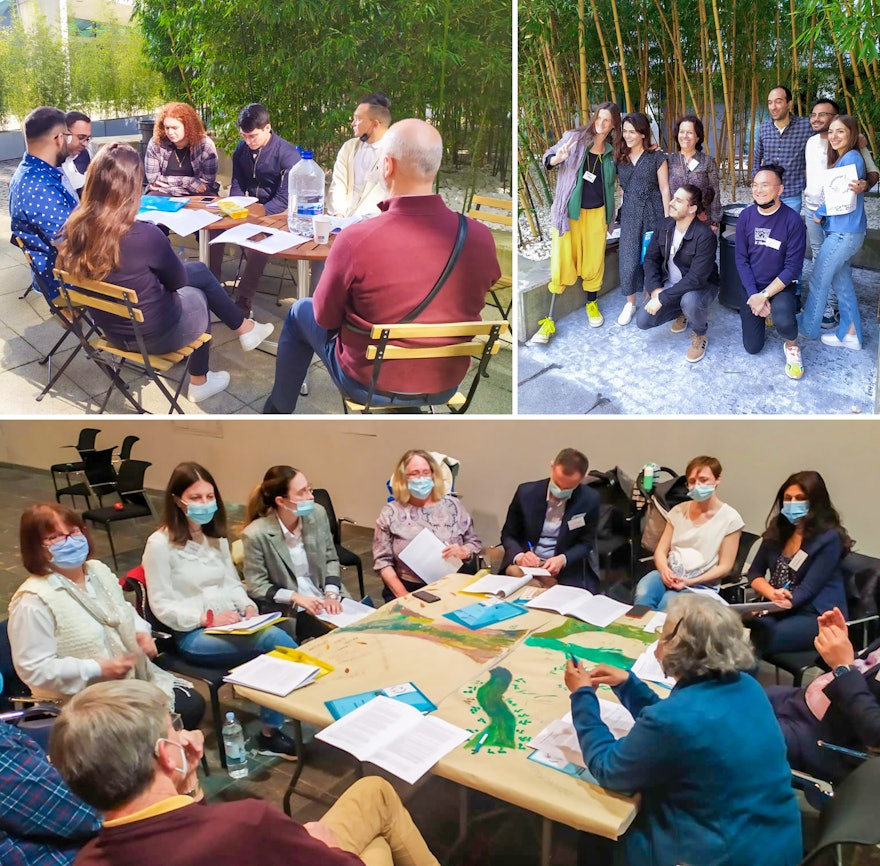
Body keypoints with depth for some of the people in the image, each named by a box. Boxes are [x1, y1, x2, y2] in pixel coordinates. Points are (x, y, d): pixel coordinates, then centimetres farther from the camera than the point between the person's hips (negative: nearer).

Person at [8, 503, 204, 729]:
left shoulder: (98, 570, 6)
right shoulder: (33, 600, -20)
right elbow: (34, 669, -21)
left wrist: (141, 631, 0)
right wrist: (97, 669, -26)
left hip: (131, 680, 8)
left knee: (192, 704, 2)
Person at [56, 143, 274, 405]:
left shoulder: (75, 228, -14)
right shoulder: (144, 235, -32)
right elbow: (178, 280, -11)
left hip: (112, 329, 6)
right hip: (154, 334, -6)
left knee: (199, 270, 22)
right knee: (198, 293, 28)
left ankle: (244, 328, 40)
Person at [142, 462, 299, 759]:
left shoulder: (217, 537, 12)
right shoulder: (160, 544, -10)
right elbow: (162, 607, -11)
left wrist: (247, 606, -5)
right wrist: (209, 619, -20)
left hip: (231, 623, 6)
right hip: (192, 634, -6)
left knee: (278, 640, -27)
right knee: (277, 642, -28)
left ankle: (271, 731, -15)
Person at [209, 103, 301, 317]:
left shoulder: (287, 154, -16)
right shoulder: (241, 150, 4)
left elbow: (285, 198, -18)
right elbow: (237, 186, 10)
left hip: (278, 211, -6)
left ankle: (243, 301, -28)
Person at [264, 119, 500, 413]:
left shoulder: (355, 239, -28)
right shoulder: (481, 237, -19)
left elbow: (325, 317, -11)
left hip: (370, 384, -3)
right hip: (447, 386, 4)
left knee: (299, 312, 26)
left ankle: (278, 411, 43)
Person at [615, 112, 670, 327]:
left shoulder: (656, 157, -2)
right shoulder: (620, 158, 7)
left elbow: (664, 189, -3)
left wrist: (667, 219, -6)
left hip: (653, 212, -2)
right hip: (630, 213, 3)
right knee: (629, 258, 0)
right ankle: (630, 303, 15)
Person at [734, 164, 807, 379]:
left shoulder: (792, 220, -18)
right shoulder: (746, 216, -7)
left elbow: (793, 267, -17)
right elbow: (741, 259, -4)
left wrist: (764, 295, -23)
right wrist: (754, 295, -15)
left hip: (781, 286, -4)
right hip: (752, 287, 4)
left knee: (783, 320, -37)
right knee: (752, 347, 8)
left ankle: (791, 346, -1)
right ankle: (764, 314, 40)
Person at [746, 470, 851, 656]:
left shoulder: (829, 538, -8)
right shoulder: (778, 531, 12)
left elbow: (808, 589, -15)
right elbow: (754, 573, 11)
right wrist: (772, 594, -12)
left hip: (819, 616, -5)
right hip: (780, 610, 5)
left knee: (755, 639, -33)